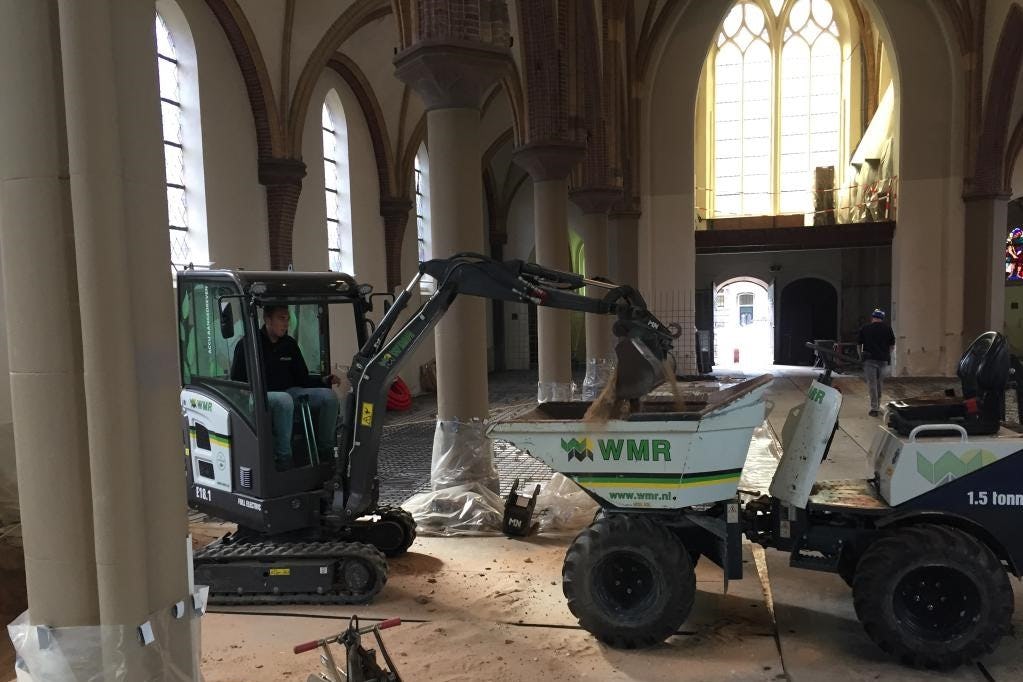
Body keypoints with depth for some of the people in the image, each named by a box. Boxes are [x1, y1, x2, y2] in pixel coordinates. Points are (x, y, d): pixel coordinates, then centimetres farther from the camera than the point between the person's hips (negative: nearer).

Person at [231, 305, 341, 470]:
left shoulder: (290, 344, 13)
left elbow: (302, 378, 14)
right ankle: (283, 459, -35)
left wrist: (324, 381, -5)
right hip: (261, 396, -5)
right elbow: (236, 382, -3)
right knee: (284, 400, -41)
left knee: (328, 396, -18)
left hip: (289, 392, 6)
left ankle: (326, 453, -9)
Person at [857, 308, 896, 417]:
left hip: (870, 359, -3)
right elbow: (892, 345, 8)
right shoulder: (887, 328, 4)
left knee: (872, 384, -2)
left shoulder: (864, 328, 0)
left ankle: (874, 408, -6)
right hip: (883, 359, 3)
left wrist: (861, 356, 19)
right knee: (879, 382, 17)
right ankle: (878, 405, 25)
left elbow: (859, 344, 5)